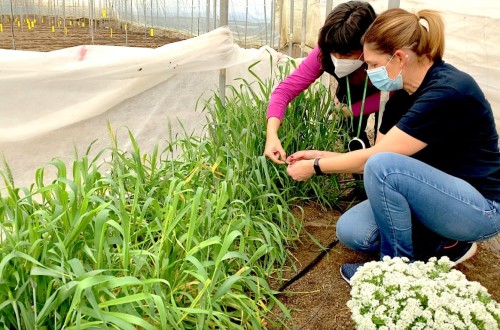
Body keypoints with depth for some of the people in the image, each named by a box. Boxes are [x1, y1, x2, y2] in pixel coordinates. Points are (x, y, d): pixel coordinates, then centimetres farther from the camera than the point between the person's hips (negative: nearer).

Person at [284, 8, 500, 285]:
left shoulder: (448, 91, -25)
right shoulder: (402, 95, 1)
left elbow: (377, 157, -24)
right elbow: (375, 156, 7)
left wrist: (316, 167, -13)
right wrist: (321, 155, 0)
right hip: (437, 196, 8)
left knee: (383, 166, -30)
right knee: (350, 231, -11)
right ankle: (445, 241, 7)